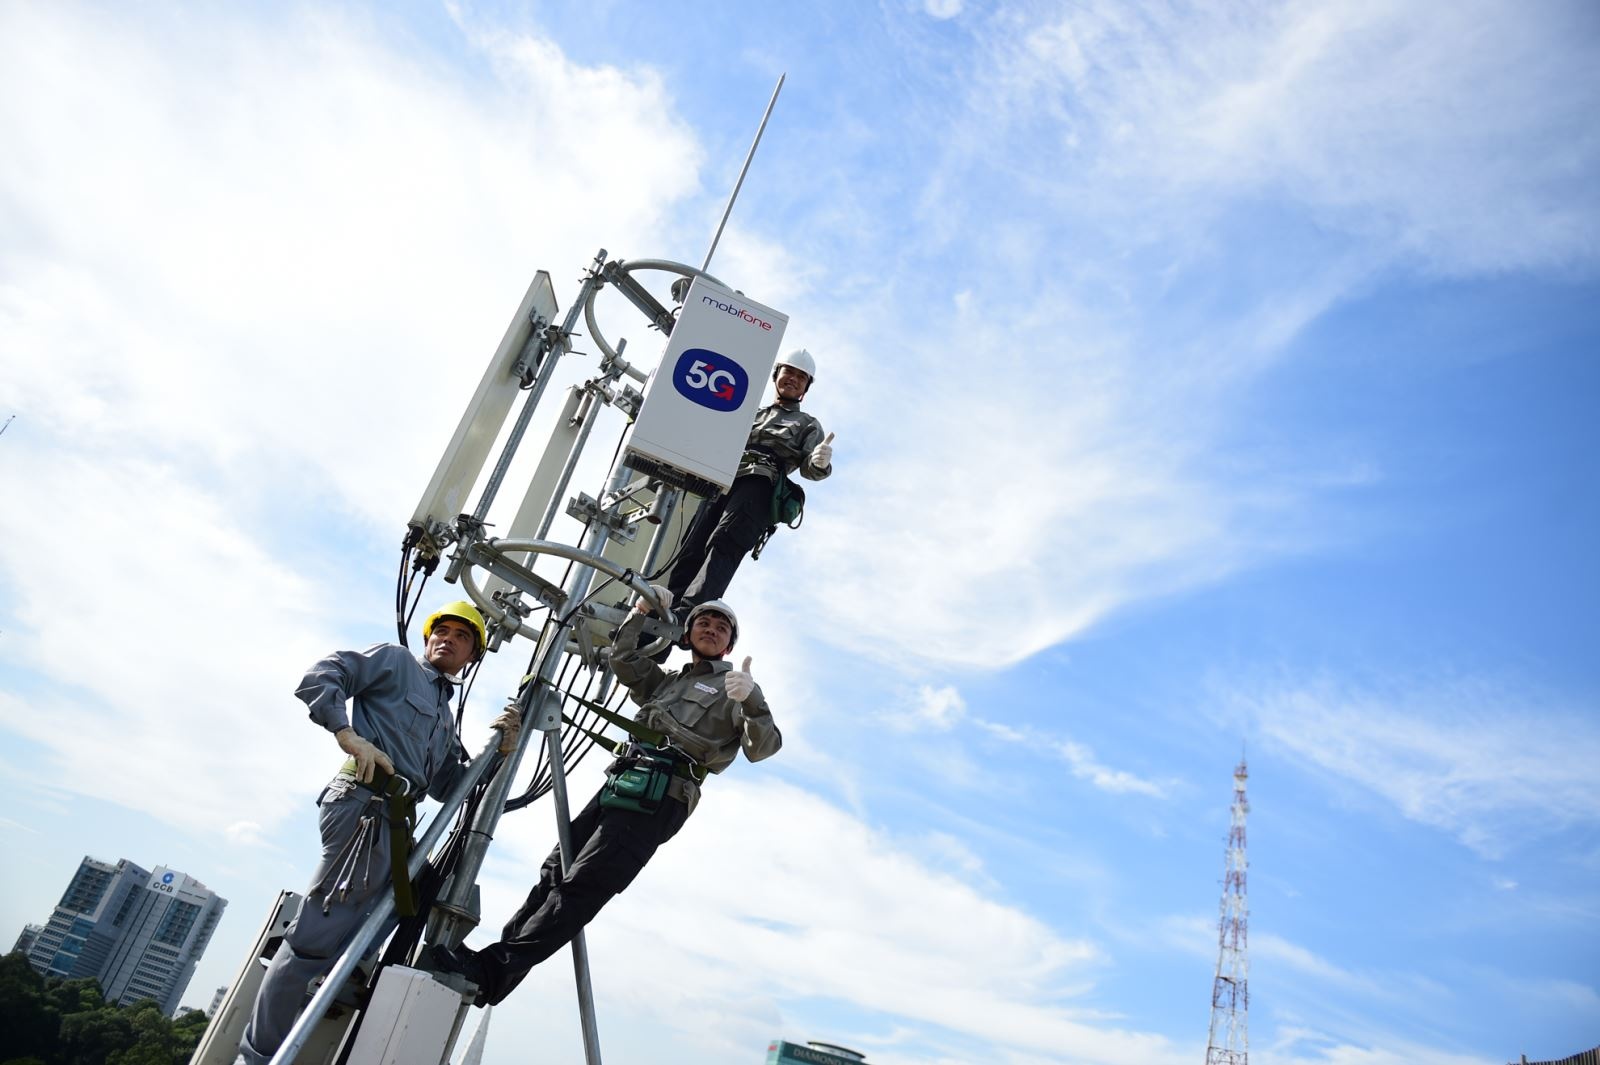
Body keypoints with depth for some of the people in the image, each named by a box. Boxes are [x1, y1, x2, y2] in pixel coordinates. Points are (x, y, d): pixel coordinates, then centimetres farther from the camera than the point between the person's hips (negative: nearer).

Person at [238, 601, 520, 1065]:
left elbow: (448, 787, 21)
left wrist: (496, 751, 7)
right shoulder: (395, 661, 9)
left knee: (350, 944, 7)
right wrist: (350, 735, -16)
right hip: (365, 804, -8)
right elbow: (319, 678, -3)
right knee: (320, 933, -11)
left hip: (394, 822, 8)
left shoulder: (446, 719, 29)